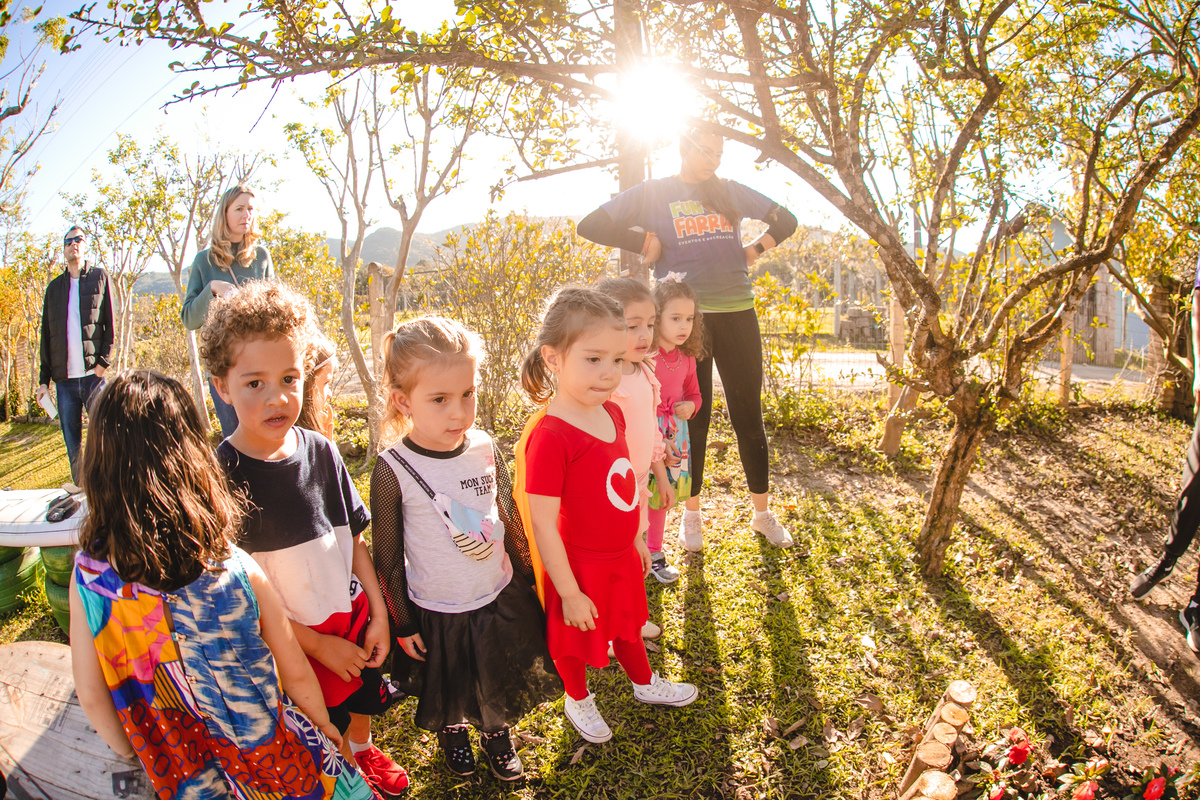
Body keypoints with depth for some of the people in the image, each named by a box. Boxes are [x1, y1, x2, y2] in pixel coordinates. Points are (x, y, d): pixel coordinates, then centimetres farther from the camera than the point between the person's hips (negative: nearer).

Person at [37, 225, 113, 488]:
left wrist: (103, 361, -9)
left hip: (93, 375, -3)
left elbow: (110, 324, 3)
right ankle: (79, 485, 14)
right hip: (64, 378, 3)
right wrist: (44, 379, 9)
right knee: (72, 442, 5)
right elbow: (46, 336, 15)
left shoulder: (100, 278, 8)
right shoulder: (54, 287, 16)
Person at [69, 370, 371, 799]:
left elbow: (90, 696, -8)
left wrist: (136, 754, 11)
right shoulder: (237, 570, -26)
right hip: (271, 761, -3)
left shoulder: (89, 575, -19)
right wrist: (323, 725, 6)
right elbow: (295, 673, -14)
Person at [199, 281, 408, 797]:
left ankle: (362, 752, 58)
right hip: (293, 642, -4)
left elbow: (354, 538, 2)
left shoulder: (320, 451, -9)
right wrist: (320, 645, -15)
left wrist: (379, 614, -2)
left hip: (355, 623, 5)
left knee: (361, 704, 28)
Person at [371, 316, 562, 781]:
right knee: (448, 689, 23)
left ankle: (496, 732, 54)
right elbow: (388, 557, -12)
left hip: (502, 598, 3)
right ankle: (452, 732, 56)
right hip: (437, 612, -3)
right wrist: (402, 625, -4)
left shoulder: (485, 448, -12)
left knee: (502, 683, 23)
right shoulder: (393, 472, -23)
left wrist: (527, 578, 11)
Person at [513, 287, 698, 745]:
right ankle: (577, 700, 48)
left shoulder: (611, 414, -6)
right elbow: (542, 526, -26)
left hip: (621, 556, 7)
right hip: (578, 564, -7)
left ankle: (644, 683, 56)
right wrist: (569, 593, -19)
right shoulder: (548, 436, -32)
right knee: (575, 639, 20)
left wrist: (636, 539, 16)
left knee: (627, 624, 30)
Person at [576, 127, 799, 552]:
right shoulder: (652, 194, 4)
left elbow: (785, 220, 22)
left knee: (749, 416, 6)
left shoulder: (731, 193, 13)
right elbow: (591, 225, -1)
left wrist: (754, 250, 6)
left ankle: (762, 512, 20)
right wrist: (646, 241, -6)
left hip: (737, 314, 3)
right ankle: (691, 514, 21)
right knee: (692, 417, 5)